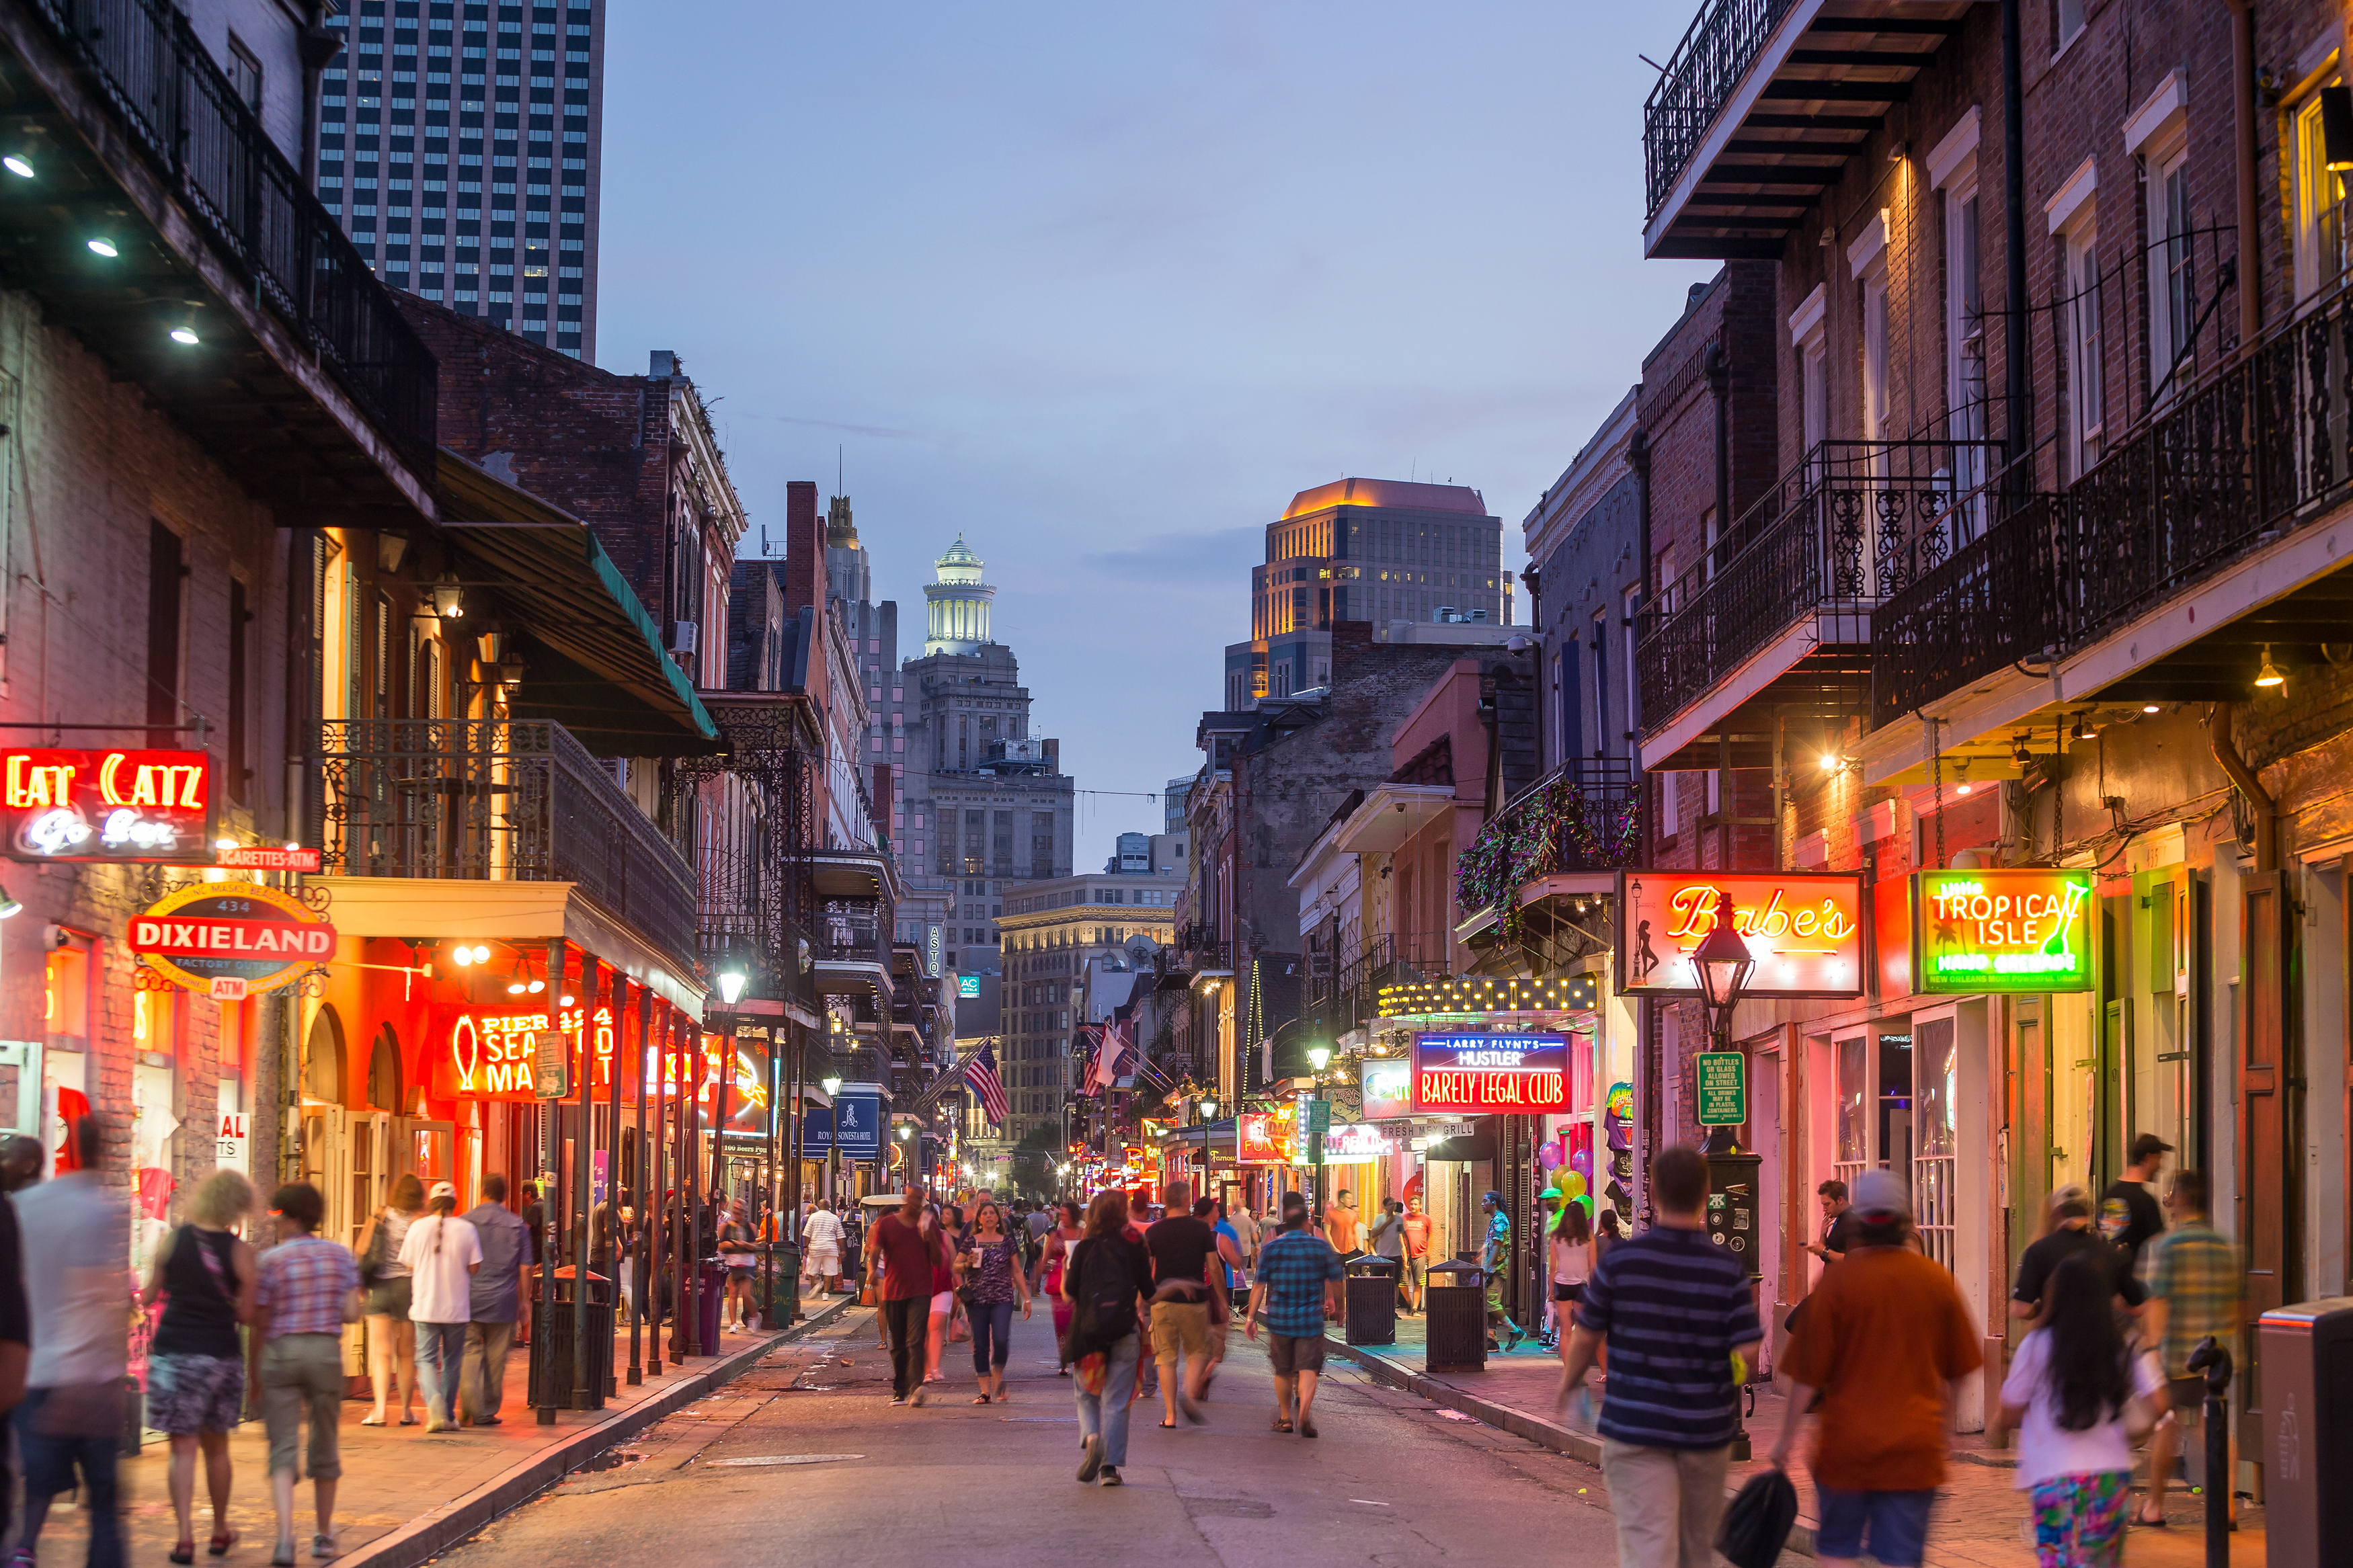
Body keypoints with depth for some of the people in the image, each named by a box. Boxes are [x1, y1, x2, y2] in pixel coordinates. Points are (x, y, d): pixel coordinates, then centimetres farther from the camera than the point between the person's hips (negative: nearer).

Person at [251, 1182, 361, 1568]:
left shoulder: (271, 1261, -6)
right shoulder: (340, 1255, 2)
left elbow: (259, 1325, -3)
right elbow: (352, 1313, -3)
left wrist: (252, 1376, 7)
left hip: (280, 1352, -2)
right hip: (326, 1351, 2)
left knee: (282, 1449, -2)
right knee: (325, 1445, 16)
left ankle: (285, 1536, -19)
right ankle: (324, 1534, 26)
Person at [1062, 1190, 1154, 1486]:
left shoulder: (1084, 1248, -3)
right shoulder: (1135, 1248, -2)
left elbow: (1069, 1293, -3)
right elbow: (1148, 1294, 1)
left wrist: (1067, 1269, 14)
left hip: (1088, 1330, 0)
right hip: (1125, 1331, 0)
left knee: (1087, 1394, 14)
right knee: (1116, 1401, 5)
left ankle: (1091, 1438, -14)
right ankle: (1110, 1465, 2)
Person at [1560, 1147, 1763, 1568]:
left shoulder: (1619, 1260, -8)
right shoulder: (1729, 1269, -7)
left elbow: (1586, 1336, 0)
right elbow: (1747, 1353, -9)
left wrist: (1570, 1381, 20)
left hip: (1635, 1425, -2)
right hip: (1707, 1428, 2)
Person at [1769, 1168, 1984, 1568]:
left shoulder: (1838, 1281, -10)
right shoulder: (1936, 1279, -1)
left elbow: (1807, 1373, -7)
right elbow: (1956, 1370, 10)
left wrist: (1787, 1435, 4)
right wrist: (1942, 1422, 26)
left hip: (1846, 1442, -2)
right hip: (1914, 1444, 2)